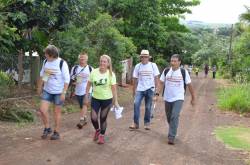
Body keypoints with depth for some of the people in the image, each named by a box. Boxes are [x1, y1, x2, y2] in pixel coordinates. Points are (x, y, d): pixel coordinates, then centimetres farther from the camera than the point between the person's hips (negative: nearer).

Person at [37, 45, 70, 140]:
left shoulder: (62, 63, -17)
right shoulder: (46, 61, -1)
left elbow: (67, 79, -15)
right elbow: (42, 75, 14)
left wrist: (63, 93, -19)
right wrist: (40, 87, 18)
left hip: (58, 92, -5)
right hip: (47, 91, 5)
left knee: (57, 112, 6)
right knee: (42, 110, -3)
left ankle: (56, 132, 20)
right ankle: (47, 128, 19)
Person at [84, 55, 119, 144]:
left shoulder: (111, 74, -11)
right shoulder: (94, 72, -7)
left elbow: (114, 88, -8)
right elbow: (89, 84, 2)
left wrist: (115, 101, -8)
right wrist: (86, 96, 2)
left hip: (107, 99, -2)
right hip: (95, 98, 2)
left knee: (103, 118, 7)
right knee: (93, 118, -2)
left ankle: (102, 136, 28)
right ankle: (97, 130, 30)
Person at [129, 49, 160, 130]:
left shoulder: (153, 65, 0)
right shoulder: (138, 66, 4)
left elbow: (156, 78, 2)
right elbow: (135, 79, 8)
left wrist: (156, 89, -3)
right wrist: (134, 90, 9)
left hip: (150, 89, -1)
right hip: (140, 89, 1)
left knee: (148, 107, 5)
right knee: (136, 104, -14)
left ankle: (147, 123, 21)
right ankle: (136, 123, -5)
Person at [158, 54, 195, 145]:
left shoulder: (184, 72, -5)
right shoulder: (166, 71, 1)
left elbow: (189, 85, 2)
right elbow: (161, 83, 6)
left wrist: (193, 98, 7)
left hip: (178, 98, -3)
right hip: (167, 98, 3)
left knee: (175, 117, -16)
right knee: (169, 117, 14)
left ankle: (171, 137, -12)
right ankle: (173, 131, 40)